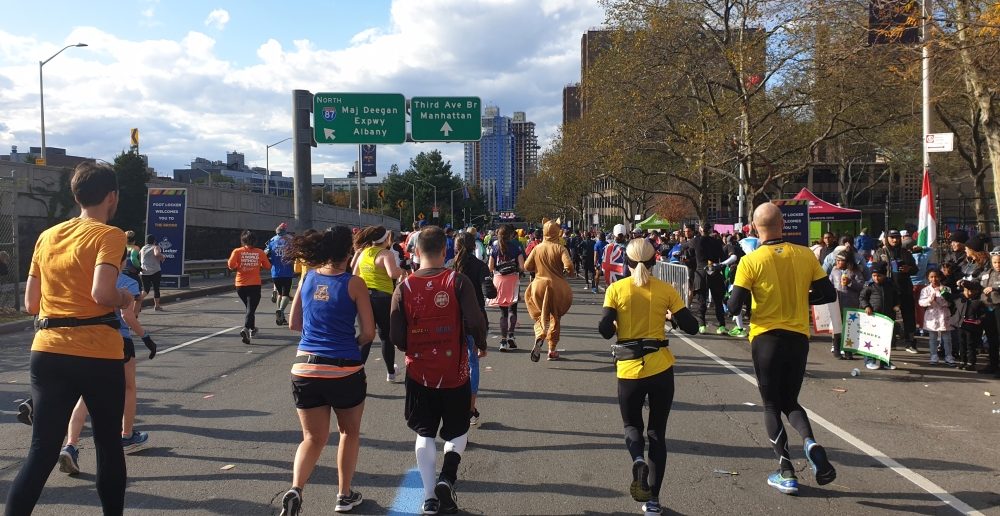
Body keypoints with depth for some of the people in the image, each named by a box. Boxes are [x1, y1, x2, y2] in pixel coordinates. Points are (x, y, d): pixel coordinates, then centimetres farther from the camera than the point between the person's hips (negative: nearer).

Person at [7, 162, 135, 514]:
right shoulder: (109, 235, -7)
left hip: (47, 352, 5)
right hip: (97, 354, -5)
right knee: (109, 445, 13)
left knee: (42, 451, 7)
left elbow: (30, 304, 12)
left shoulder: (47, 236, 11)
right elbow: (102, 292, -22)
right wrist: (124, 299, -2)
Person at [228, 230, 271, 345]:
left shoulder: (237, 251, -5)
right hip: (255, 285, -2)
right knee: (251, 309, -3)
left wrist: (238, 268, 7)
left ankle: (252, 329, 37)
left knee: (249, 307, 23)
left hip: (240, 285, 2)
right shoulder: (260, 252, -3)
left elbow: (231, 265, -14)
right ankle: (246, 328, -26)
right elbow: (267, 266, 2)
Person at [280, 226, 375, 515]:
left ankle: (295, 490, -10)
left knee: (313, 438, 14)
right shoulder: (354, 284, -8)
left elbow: (294, 324, 12)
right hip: (345, 370, -3)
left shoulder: (308, 278, 3)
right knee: (350, 432, 21)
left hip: (305, 369, 3)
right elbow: (368, 333, -7)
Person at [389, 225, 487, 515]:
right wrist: (481, 345, 4)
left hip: (419, 372, 1)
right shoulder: (458, 282, -11)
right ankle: (447, 476, -7)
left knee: (425, 433, 15)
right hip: (454, 371, -1)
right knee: (457, 431, 16)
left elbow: (397, 338, -6)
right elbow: (475, 322, -17)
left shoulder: (404, 287, -6)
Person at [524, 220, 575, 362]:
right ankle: (552, 350, 18)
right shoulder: (560, 248, -9)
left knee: (540, 315, 10)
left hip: (539, 285, 1)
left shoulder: (537, 248, -1)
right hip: (557, 286, -1)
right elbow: (568, 265, -20)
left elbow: (527, 266, 0)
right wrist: (571, 273, 1)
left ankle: (540, 336, -23)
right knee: (555, 317, 14)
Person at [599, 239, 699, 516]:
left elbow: (605, 330, -9)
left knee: (631, 425, 21)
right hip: (660, 367, 1)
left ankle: (638, 460, -11)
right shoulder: (666, 290, -2)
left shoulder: (616, 289, -4)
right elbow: (691, 327, -2)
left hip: (629, 369, -1)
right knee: (657, 432, 13)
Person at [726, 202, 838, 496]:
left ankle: (786, 473, 10)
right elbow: (828, 294, 3)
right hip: (798, 338, 3)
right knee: (790, 401, 19)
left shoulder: (751, 261, -12)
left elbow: (734, 306, -13)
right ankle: (811, 443, -9)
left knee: (772, 405, 11)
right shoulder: (805, 255, -2)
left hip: (766, 339, -3)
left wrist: (734, 298, 9)